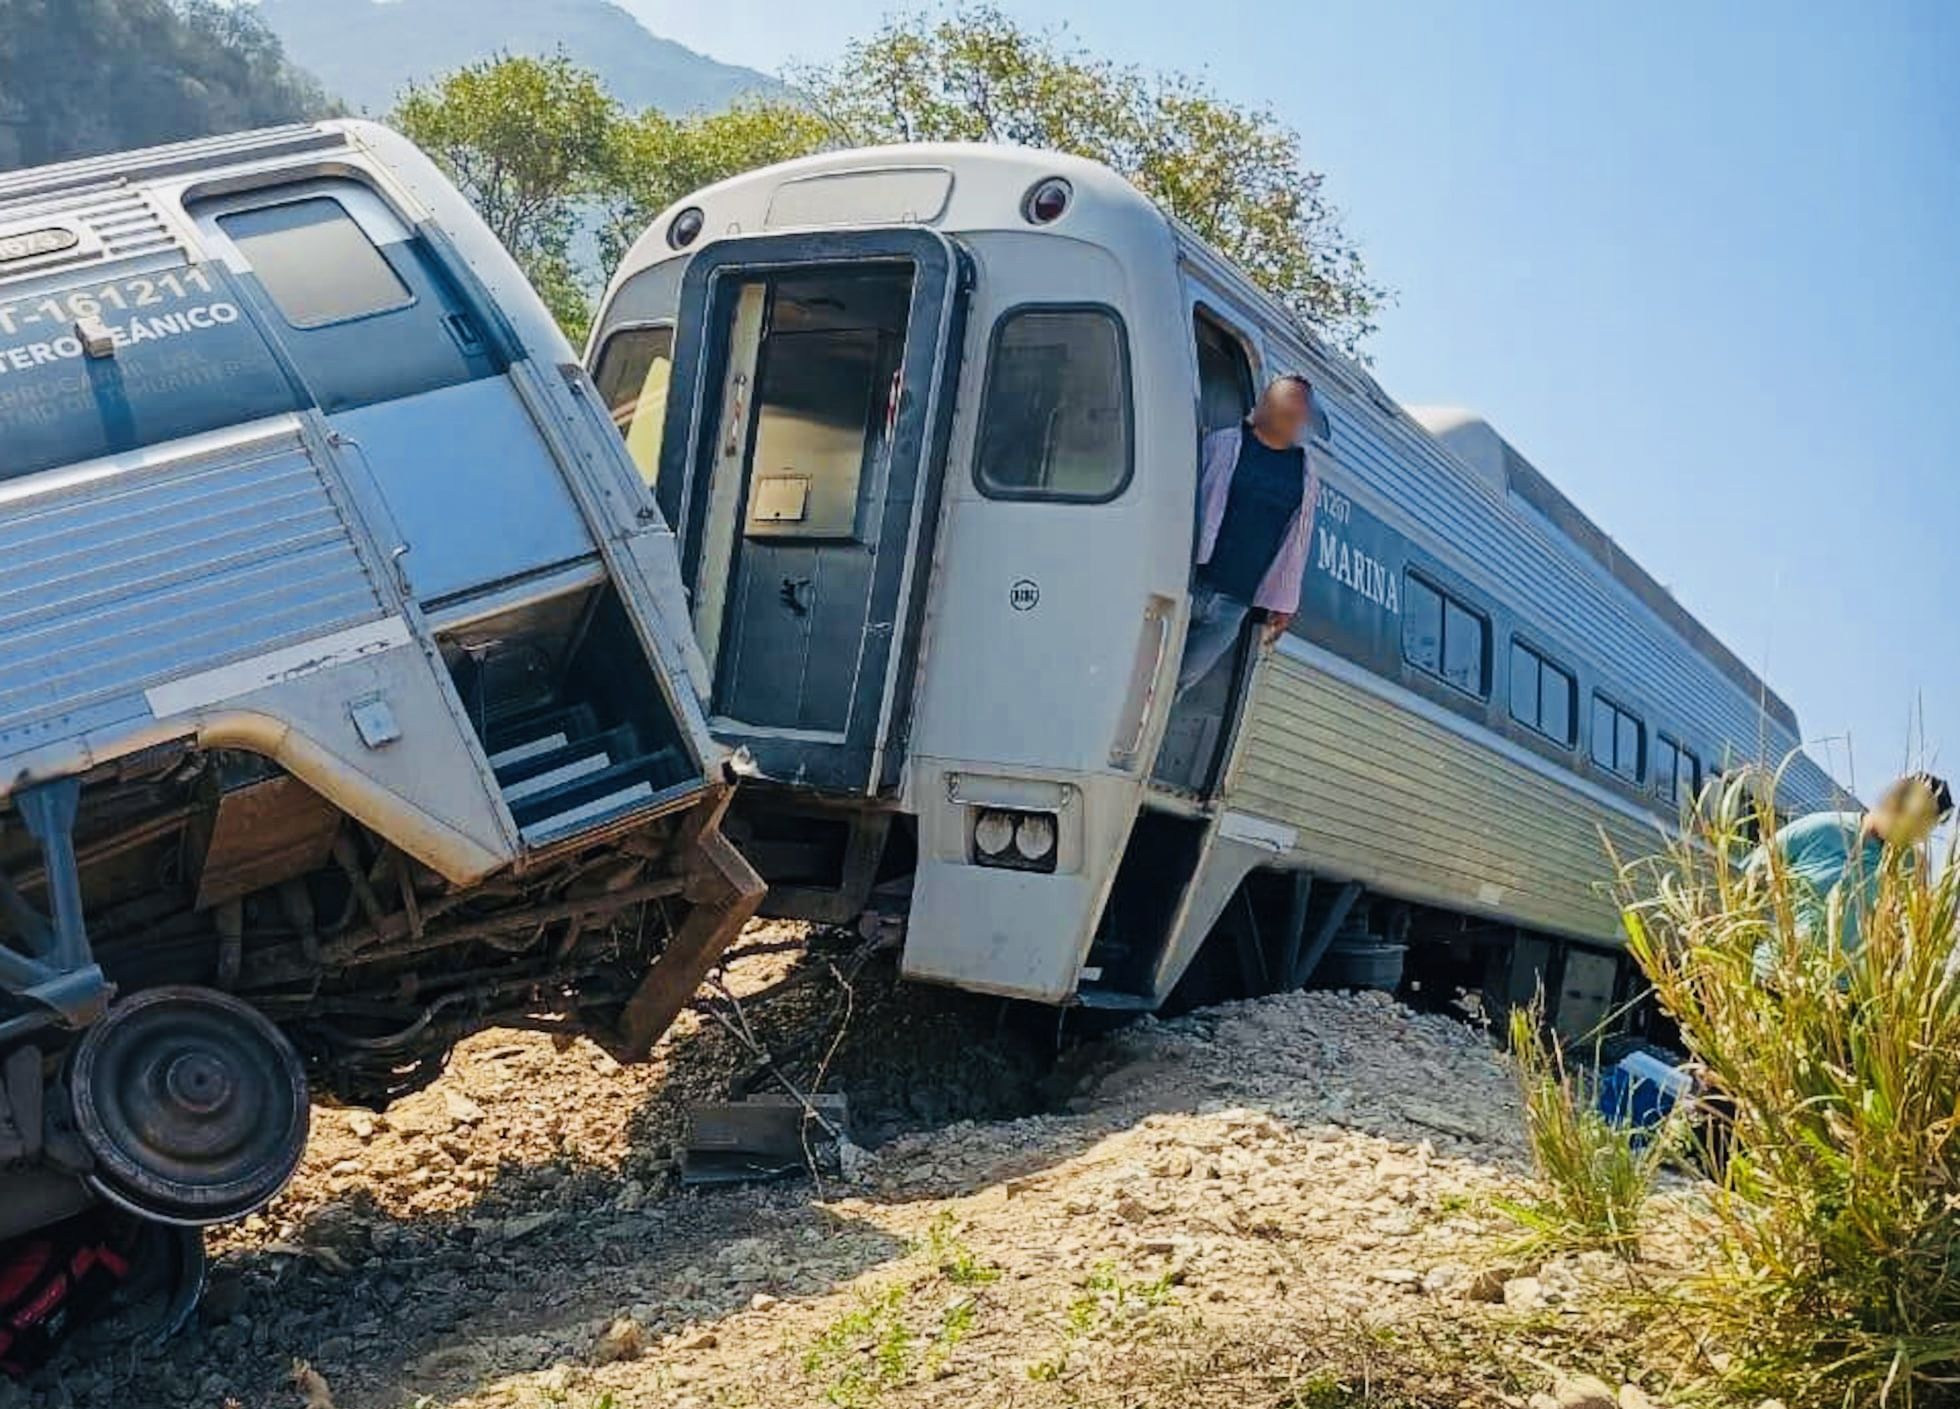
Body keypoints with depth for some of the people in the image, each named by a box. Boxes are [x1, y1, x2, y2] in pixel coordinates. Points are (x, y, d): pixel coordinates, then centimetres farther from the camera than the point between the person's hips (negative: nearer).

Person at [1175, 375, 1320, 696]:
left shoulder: (1307, 476, 12)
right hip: (1188, 584, -3)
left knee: (1180, 681, 2)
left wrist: (1284, 603, 14)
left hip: (1234, 605, 3)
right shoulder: (1222, 445, 3)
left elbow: (1296, 543, 16)